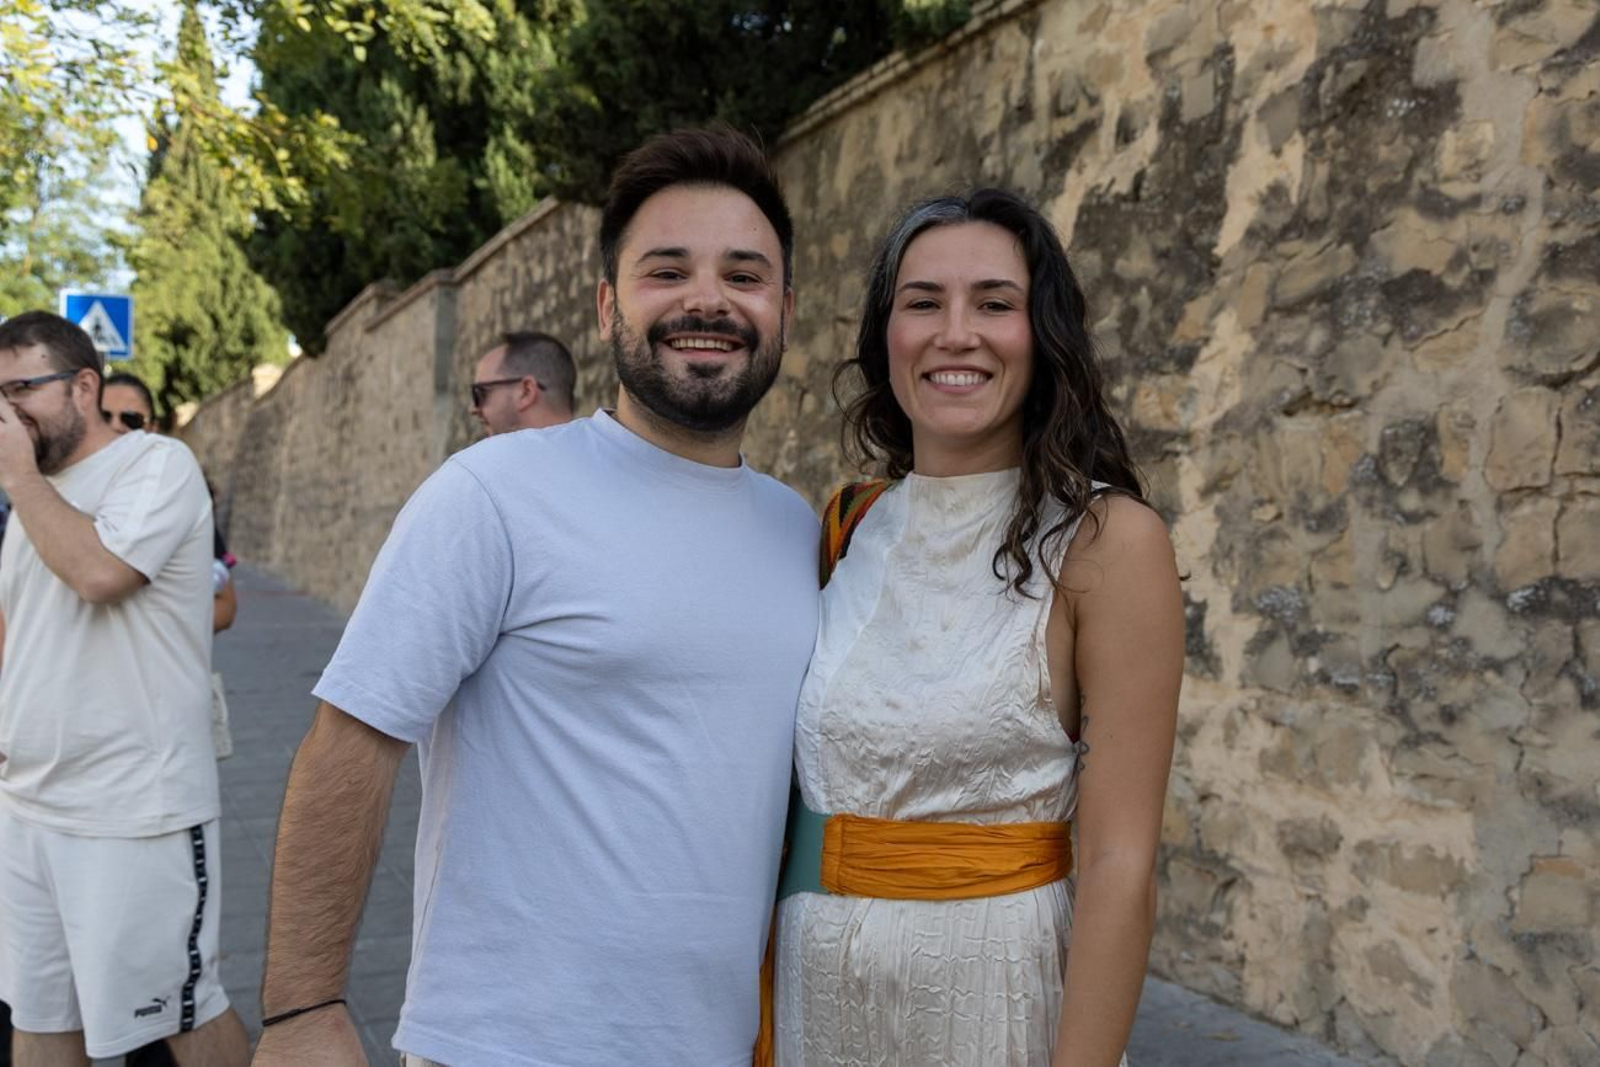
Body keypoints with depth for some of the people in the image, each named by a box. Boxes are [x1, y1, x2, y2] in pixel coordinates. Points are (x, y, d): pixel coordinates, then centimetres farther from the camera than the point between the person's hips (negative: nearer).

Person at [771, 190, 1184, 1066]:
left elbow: (1119, 867, -16)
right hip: (814, 994, 4)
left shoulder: (1108, 540, -13)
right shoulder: (843, 531, 1)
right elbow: (806, 784, 7)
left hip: (993, 991, -4)